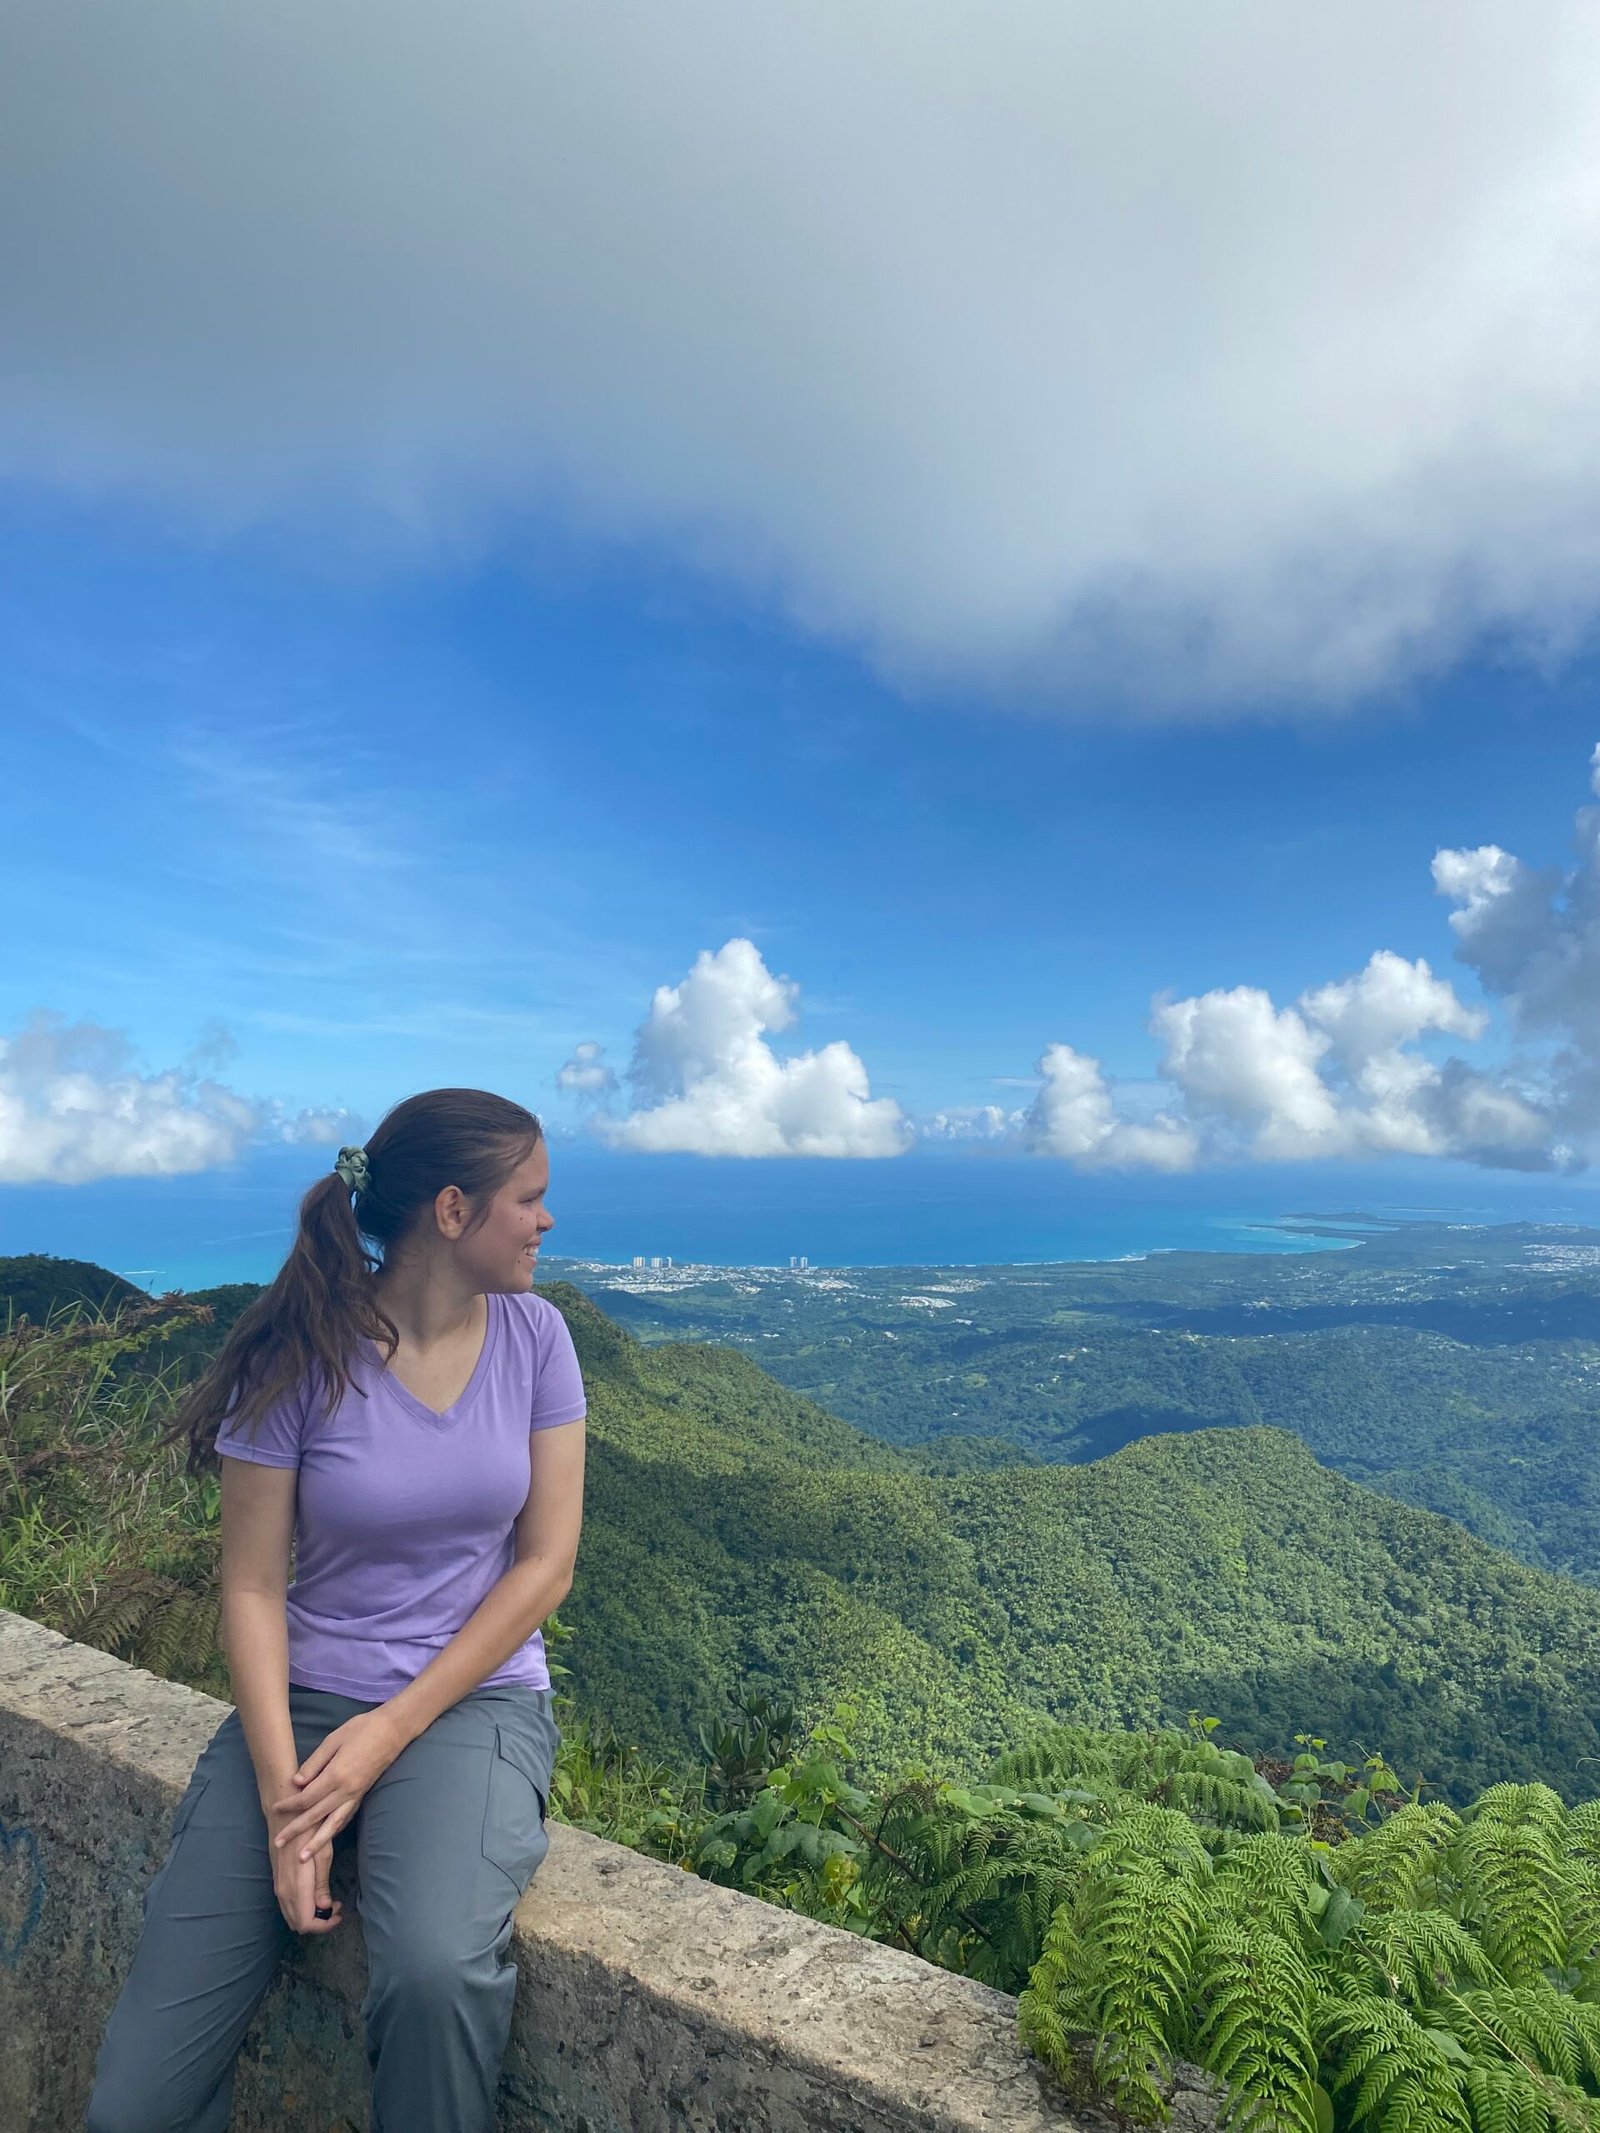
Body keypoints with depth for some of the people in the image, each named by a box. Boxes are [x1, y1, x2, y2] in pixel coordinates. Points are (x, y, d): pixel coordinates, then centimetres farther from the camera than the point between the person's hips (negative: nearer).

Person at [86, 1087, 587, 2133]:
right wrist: (283, 1795, -15)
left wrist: (393, 1731, -11)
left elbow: (547, 1562, -5)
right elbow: (253, 1587, -6)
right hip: (305, 1696, 0)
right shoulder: (302, 1358, -9)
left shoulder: (533, 1335, -4)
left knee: (437, 1971, -29)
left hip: (473, 1696, 0)